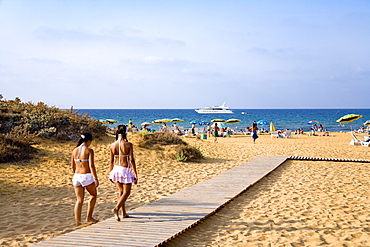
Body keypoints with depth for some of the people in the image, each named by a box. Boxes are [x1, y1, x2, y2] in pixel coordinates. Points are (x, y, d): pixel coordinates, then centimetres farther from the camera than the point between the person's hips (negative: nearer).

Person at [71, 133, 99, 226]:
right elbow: (91, 166, -18)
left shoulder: (75, 150, 6)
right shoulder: (89, 150, -11)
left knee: (79, 200, 11)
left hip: (77, 176, 5)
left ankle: (77, 221, 8)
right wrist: (96, 179, -16)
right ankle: (89, 217, 21)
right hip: (87, 176, -5)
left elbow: (73, 166, 13)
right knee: (93, 195, 20)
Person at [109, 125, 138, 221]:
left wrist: (110, 174, 15)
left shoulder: (112, 145, -1)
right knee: (126, 192, 7)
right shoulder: (128, 145, -13)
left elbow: (111, 161, 5)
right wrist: (135, 174, -7)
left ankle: (124, 213, 24)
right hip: (126, 170, -5)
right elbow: (132, 160, -12)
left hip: (116, 169, 5)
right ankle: (116, 209, -13)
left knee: (121, 191, 18)